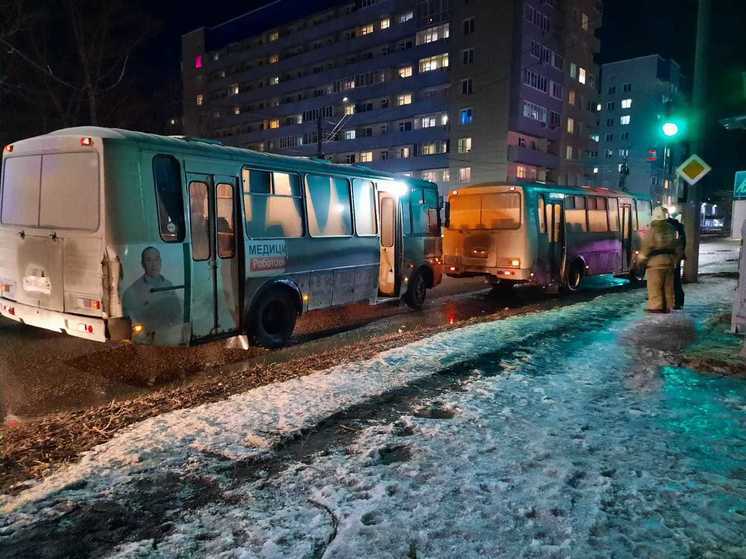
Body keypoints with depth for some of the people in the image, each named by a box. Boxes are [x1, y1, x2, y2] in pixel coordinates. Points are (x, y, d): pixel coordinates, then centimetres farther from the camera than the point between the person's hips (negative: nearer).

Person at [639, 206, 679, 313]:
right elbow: (677, 247, 11)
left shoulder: (652, 231, -11)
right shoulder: (671, 230, 5)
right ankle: (667, 307, 16)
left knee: (655, 286, -1)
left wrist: (641, 259, 5)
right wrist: (675, 259, 22)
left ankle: (656, 306, -3)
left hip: (656, 261, -6)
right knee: (668, 286, 11)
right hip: (669, 260, 6)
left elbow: (646, 247, -9)